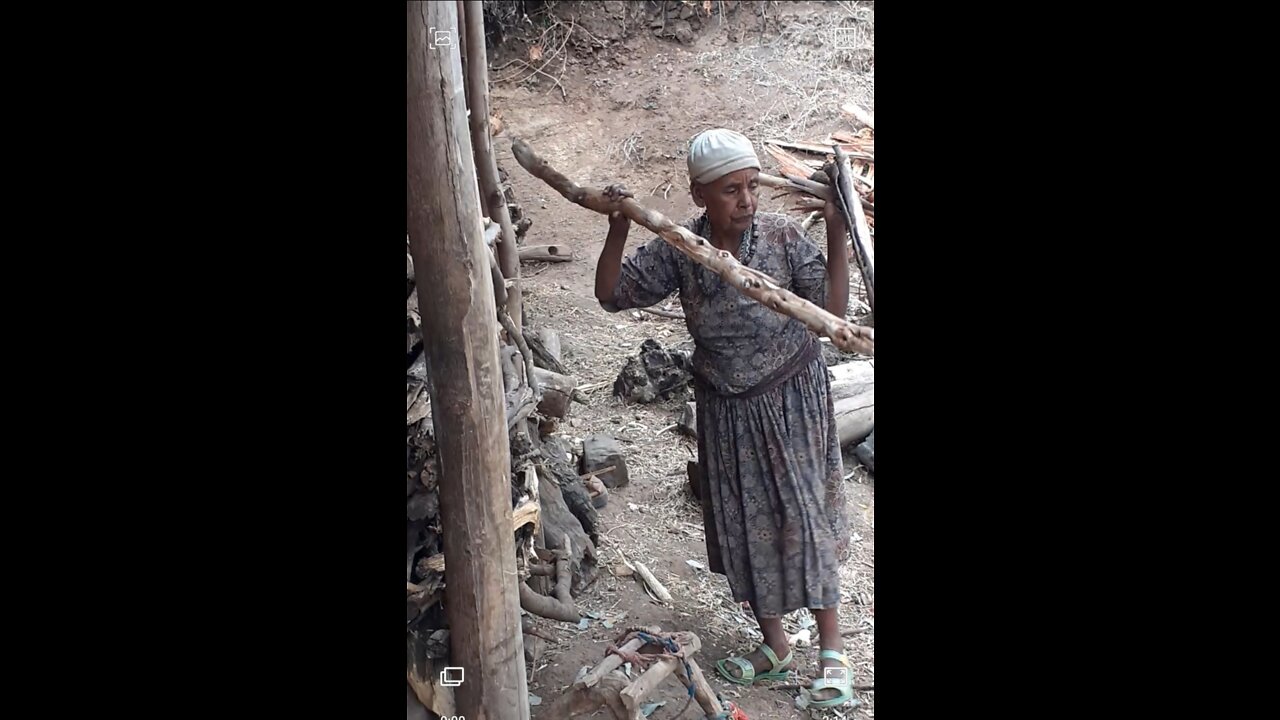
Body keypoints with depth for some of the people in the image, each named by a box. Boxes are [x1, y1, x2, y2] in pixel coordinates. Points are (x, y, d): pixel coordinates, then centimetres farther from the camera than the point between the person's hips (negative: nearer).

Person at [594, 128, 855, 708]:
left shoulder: (783, 235, -16)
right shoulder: (678, 250, -10)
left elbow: (833, 311, -18)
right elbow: (612, 295, -6)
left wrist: (837, 233, -25)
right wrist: (617, 231, -20)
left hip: (792, 399, -3)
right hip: (726, 406, 3)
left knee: (804, 517, 2)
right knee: (743, 525, 12)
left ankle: (832, 650, 19)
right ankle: (774, 645, 31)